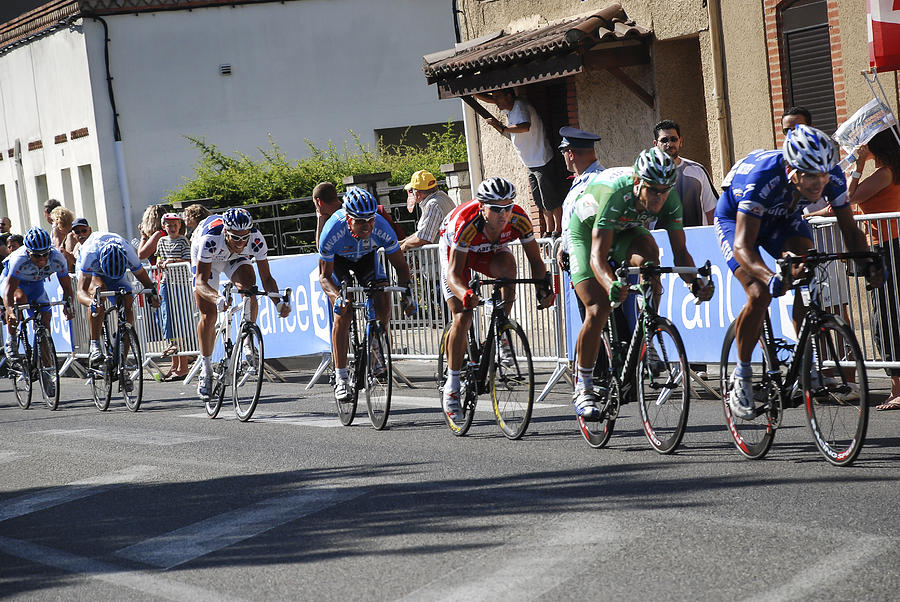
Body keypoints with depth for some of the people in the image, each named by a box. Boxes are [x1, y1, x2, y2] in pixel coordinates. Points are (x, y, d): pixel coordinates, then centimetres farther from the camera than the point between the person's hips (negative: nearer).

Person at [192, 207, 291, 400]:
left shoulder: (256, 239, -35)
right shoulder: (210, 239, -42)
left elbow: (266, 277, -28)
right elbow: (201, 282, -43)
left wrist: (278, 301, -46)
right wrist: (218, 299, -63)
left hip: (236, 259, 2)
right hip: (206, 260, -2)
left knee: (249, 286, -30)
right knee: (208, 316, -10)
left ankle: (249, 342, -11)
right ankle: (206, 369, 6)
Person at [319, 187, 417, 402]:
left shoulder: (381, 228, -34)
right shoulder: (333, 231, -39)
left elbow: (400, 265, -19)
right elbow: (324, 276, -28)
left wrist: (406, 291, -33)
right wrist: (337, 297, -46)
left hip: (367, 257, 2)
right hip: (338, 260, -2)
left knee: (384, 308, -17)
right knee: (343, 314, -18)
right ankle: (340, 377, -12)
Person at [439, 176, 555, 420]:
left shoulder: (518, 219, -31)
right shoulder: (466, 223, -40)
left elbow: (535, 260, -22)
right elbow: (453, 272, -41)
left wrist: (543, 288, -40)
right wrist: (465, 294, -62)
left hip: (491, 249, 3)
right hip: (455, 250, -3)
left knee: (507, 264, -34)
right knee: (462, 318, -14)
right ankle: (452, 385, 0)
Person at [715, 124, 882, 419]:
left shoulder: (831, 175, -28)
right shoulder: (762, 177, -41)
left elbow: (849, 228, -17)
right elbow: (742, 246, -44)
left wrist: (867, 262, -37)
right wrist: (770, 278, -61)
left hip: (784, 219, 4)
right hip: (735, 218, -4)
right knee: (760, 294, -22)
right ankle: (741, 377, -3)